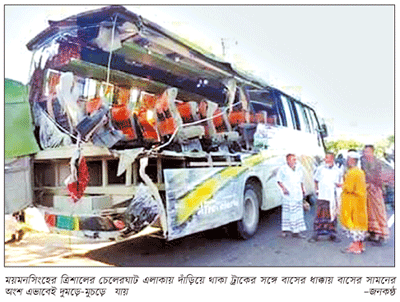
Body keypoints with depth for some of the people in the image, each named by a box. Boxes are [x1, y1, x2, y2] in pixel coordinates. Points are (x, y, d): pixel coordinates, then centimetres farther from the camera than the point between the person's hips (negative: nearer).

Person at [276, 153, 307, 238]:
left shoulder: (299, 168, 12)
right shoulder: (283, 169, -5)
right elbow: (279, 180, -1)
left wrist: (302, 190, 16)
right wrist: (283, 188, -13)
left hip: (298, 194, 5)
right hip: (288, 194, -5)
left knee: (298, 212, 3)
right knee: (287, 212, 0)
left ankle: (296, 231, 9)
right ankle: (285, 229, 12)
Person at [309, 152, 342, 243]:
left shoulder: (337, 171, 7)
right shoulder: (320, 169, 6)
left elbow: (338, 184, 13)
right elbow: (316, 180, 15)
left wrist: (339, 185, -8)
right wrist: (316, 189, 5)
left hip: (332, 196, 1)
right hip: (322, 195, -1)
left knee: (332, 215, 5)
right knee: (320, 214, -4)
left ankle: (332, 234, 16)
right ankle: (316, 234, 1)